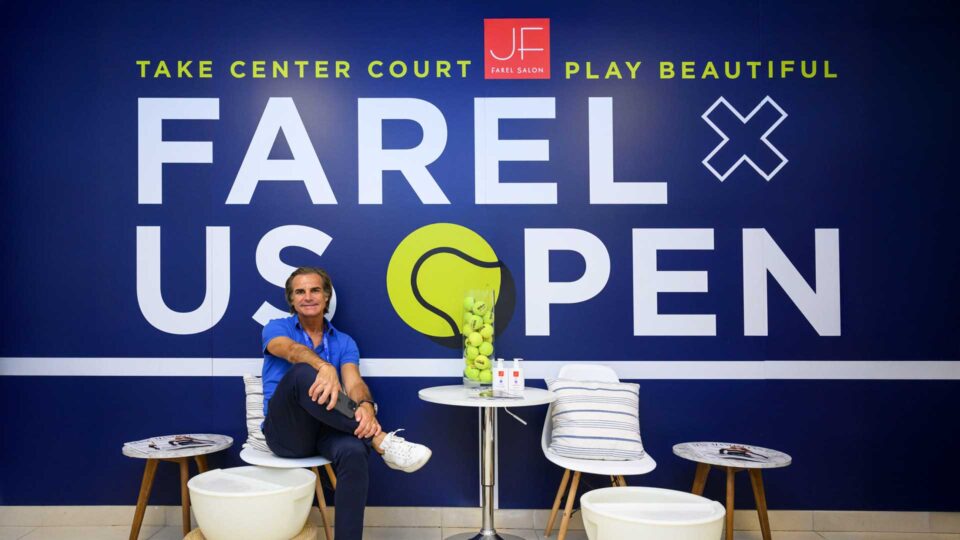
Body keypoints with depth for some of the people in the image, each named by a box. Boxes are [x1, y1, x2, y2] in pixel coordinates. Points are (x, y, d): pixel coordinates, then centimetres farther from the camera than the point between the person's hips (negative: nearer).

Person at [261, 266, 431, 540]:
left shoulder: (344, 342, 14)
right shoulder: (276, 329, 8)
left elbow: (353, 382, -6)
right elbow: (293, 351, -18)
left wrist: (365, 405, -32)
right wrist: (324, 367, -43)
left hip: (326, 429, 2)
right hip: (286, 431, -2)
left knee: (353, 451, -35)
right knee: (301, 373, -33)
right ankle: (379, 439, -35)